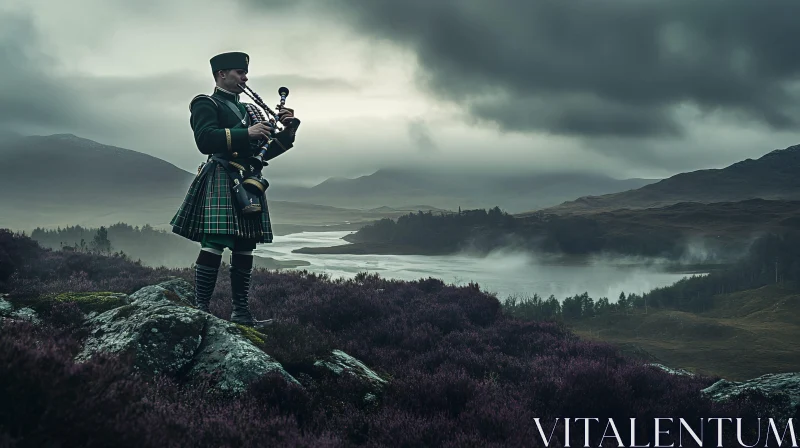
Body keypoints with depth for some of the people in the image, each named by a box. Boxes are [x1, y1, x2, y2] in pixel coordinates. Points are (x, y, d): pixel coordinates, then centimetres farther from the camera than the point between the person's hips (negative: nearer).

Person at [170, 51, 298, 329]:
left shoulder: (247, 110, 25)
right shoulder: (206, 105, 2)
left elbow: (265, 151, 24)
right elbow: (205, 140, -16)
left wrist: (287, 130, 7)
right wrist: (246, 133, -19)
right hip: (220, 182, -8)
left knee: (244, 249, 6)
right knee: (214, 245, -17)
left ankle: (241, 312, 11)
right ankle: (201, 310, -15)